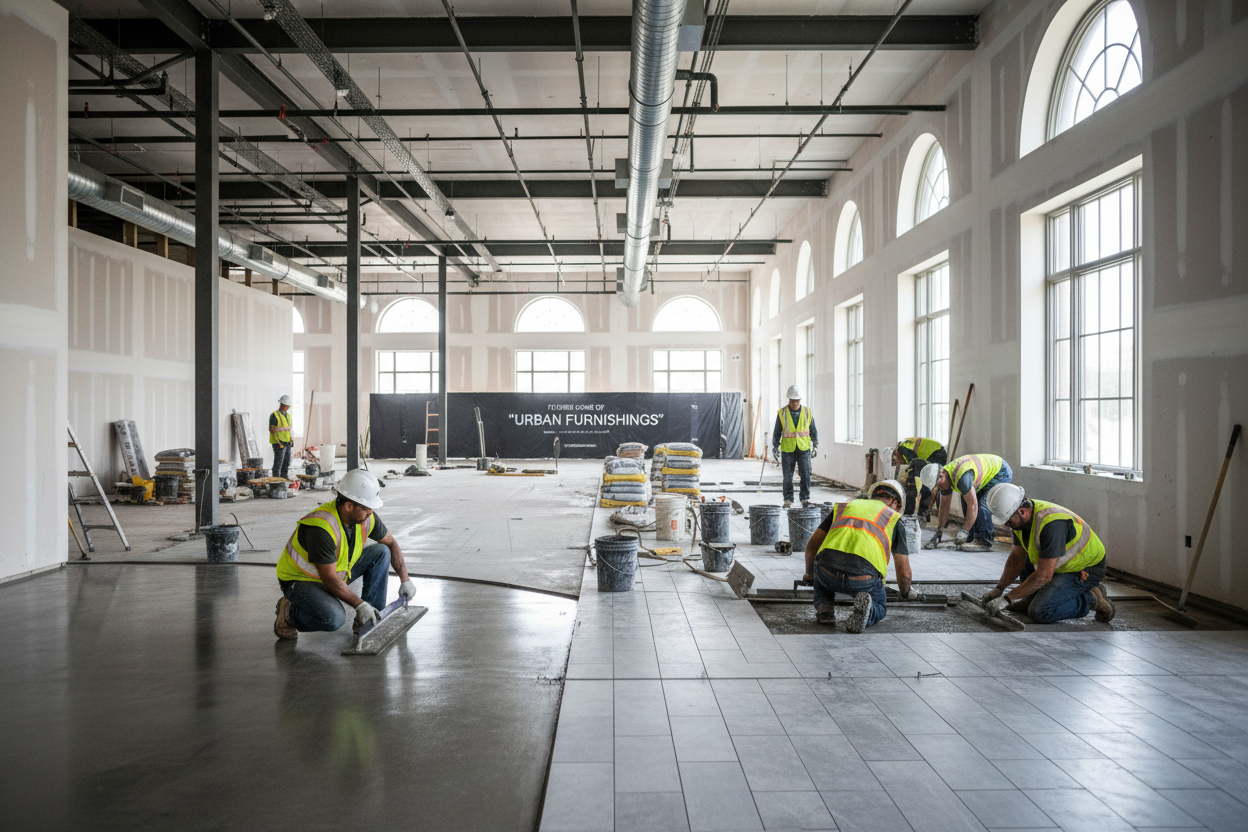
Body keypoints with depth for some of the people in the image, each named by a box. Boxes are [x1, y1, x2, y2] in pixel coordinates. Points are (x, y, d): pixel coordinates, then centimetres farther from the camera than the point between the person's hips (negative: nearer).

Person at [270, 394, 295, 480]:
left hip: (287, 443, 8)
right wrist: (279, 443, -22)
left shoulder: (288, 415, 13)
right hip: (279, 443, -8)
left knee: (286, 463, 11)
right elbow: (272, 430, -16)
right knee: (278, 463, -5)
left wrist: (291, 441, 9)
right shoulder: (274, 415, -12)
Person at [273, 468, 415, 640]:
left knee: (380, 552, -7)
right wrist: (359, 605, -29)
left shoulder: (365, 516, -12)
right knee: (333, 619, -34)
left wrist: (405, 579, -2)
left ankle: (373, 618, -2)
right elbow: (329, 578, -30)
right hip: (301, 579, -8)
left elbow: (391, 543, 5)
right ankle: (289, 612, -3)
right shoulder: (321, 528, -34)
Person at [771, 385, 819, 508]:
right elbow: (776, 432, 7)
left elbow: (813, 431, 12)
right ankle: (788, 500, 12)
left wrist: (816, 446, 4)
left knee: (805, 474, -7)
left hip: (804, 449, 1)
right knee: (788, 477, 3)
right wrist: (775, 447, 2)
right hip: (787, 450, 0)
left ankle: (805, 498, 4)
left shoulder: (807, 412, 4)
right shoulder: (782, 413, 0)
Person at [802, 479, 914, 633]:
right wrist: (906, 593, 49)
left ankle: (824, 608, 11)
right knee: (880, 609, 29)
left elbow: (812, 546, 33)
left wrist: (809, 574, 52)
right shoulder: (894, 519, 23)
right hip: (863, 579, -2)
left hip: (827, 571, 2)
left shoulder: (844, 506, 29)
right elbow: (904, 573, 26)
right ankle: (865, 607, -5)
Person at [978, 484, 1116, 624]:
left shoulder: (1051, 524, -34)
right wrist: (998, 589, -5)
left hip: (1085, 571, -9)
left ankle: (1091, 599, -5)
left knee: (1039, 612, -21)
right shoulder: (1020, 519, -6)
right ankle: (1034, 597, 12)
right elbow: (1017, 558, 6)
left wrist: (1006, 599, -27)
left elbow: (1044, 575, -31)